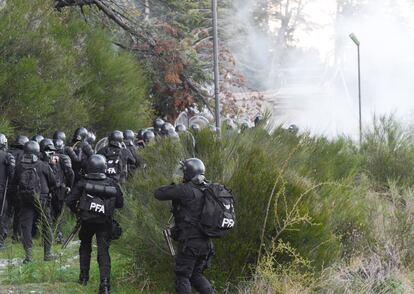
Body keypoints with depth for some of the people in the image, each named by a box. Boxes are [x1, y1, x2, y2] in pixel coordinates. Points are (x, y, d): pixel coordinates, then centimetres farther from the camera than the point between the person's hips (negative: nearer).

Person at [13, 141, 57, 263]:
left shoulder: (20, 167, -4)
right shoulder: (43, 166, -9)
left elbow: (15, 182, 6)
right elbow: (53, 183, -1)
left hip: (24, 200, 1)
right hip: (41, 200, -1)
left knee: (26, 226, 6)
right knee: (46, 225, 10)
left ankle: (28, 255, 0)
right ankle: (47, 253, 13)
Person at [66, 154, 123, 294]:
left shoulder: (83, 183, -3)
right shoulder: (112, 184, 0)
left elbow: (70, 201, -3)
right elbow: (120, 203, 6)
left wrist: (76, 211, 16)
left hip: (86, 220, 0)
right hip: (105, 223, 0)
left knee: (85, 247, 23)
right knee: (103, 251, -3)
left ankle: (84, 277, 27)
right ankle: (105, 282, -17)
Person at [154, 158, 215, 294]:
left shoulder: (186, 190, -16)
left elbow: (159, 194, -11)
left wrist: (172, 187, 7)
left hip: (189, 243, -7)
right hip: (205, 243, 7)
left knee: (182, 278, 4)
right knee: (196, 275, 19)